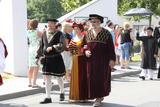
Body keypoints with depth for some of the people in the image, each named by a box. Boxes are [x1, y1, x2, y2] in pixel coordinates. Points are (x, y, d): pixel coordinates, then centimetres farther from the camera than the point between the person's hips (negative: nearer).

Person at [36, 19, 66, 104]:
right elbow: (41, 46, 15)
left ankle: (62, 93, 33)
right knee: (47, 78, 0)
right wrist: (38, 56, 14)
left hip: (56, 59, -4)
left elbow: (62, 44, -18)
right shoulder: (44, 34, 8)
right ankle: (48, 97, 3)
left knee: (59, 77, 9)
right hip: (47, 58, 4)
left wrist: (52, 47, -29)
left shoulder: (59, 34, -7)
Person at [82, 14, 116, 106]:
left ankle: (99, 97, 3)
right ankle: (100, 96, 17)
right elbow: (84, 45, 15)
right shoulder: (88, 33, 9)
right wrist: (85, 51, -7)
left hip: (102, 60, -4)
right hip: (91, 60, 4)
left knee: (101, 78, -4)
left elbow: (111, 47, -4)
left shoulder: (106, 33, -3)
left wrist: (112, 59, -10)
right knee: (91, 78, 3)